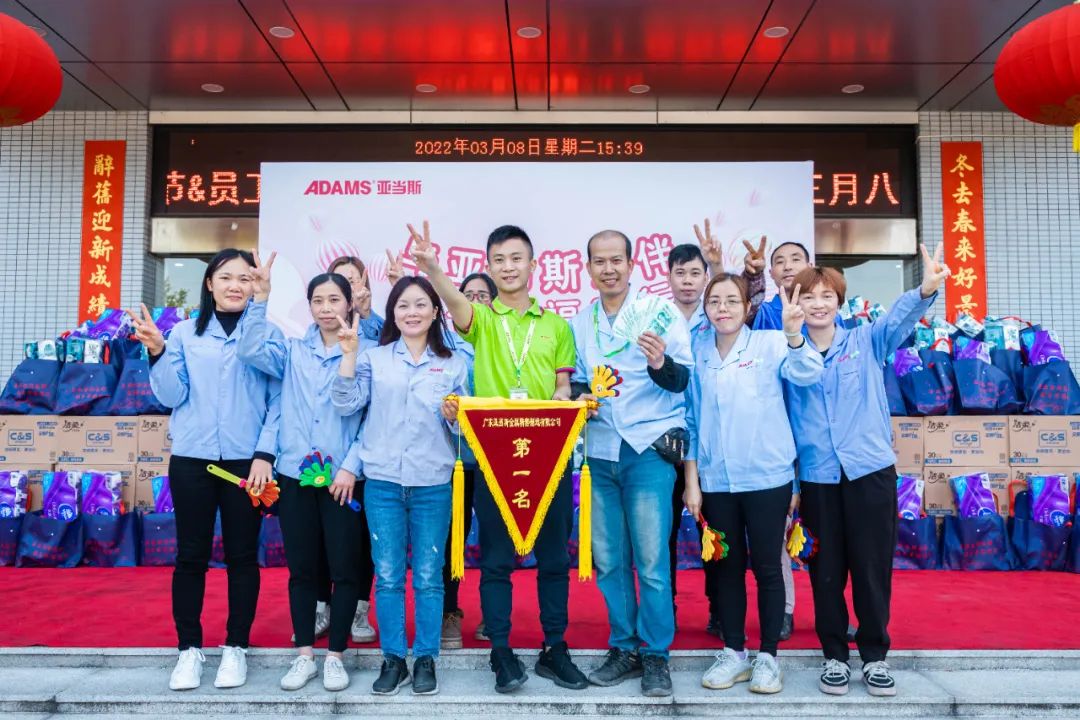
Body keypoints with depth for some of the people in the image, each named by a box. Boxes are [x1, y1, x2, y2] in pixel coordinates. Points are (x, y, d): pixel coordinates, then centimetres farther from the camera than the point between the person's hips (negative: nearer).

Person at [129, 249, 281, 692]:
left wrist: (265, 454, -10)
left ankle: (236, 648, 21)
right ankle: (189, 649, 22)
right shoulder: (185, 333, 4)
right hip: (191, 460, 2)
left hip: (246, 461, -1)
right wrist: (158, 352, -13)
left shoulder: (268, 334, -1)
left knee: (242, 556, 8)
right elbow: (171, 396, 0)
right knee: (190, 556, 8)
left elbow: (278, 401, -2)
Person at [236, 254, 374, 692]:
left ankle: (335, 656, 20)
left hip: (342, 476, -3)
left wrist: (351, 467, -17)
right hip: (295, 473, 3)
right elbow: (250, 350, -9)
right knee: (301, 568, 11)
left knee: (344, 568, 4)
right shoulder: (293, 351, 8)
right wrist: (261, 297, -14)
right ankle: (304, 655, 24)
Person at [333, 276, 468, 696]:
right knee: (388, 576, 6)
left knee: (428, 577, 6)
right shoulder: (374, 360, 6)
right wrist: (349, 352, -10)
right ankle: (393, 659, 20)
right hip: (382, 482, 0)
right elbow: (346, 405, -5)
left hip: (433, 485, 0)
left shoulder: (453, 365, 7)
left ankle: (426, 659, 20)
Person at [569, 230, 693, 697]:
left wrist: (661, 365, -29)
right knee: (608, 559, 10)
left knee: (651, 560, -2)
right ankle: (623, 649, 25)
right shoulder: (579, 323, 11)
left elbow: (684, 382, -8)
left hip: (649, 448, -4)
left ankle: (655, 655, 14)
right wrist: (581, 395, -5)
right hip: (599, 451, 4)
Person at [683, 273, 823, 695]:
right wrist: (692, 480, 4)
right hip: (716, 481, 3)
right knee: (727, 567, 12)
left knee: (767, 568, 6)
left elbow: (807, 375, -22)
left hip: (767, 477, -3)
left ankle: (768, 656, 21)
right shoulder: (697, 353, 5)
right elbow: (691, 419, 7)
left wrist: (794, 334, -41)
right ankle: (733, 653, 26)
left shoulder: (771, 344, -3)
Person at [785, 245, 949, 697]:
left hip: (870, 470, 0)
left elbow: (898, 319, -16)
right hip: (816, 477, 1)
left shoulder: (865, 342, 3)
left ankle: (875, 655, 25)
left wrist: (925, 290, -35)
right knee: (826, 570, 9)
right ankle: (834, 655, 25)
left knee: (873, 566, 7)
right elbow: (780, 415, 2)